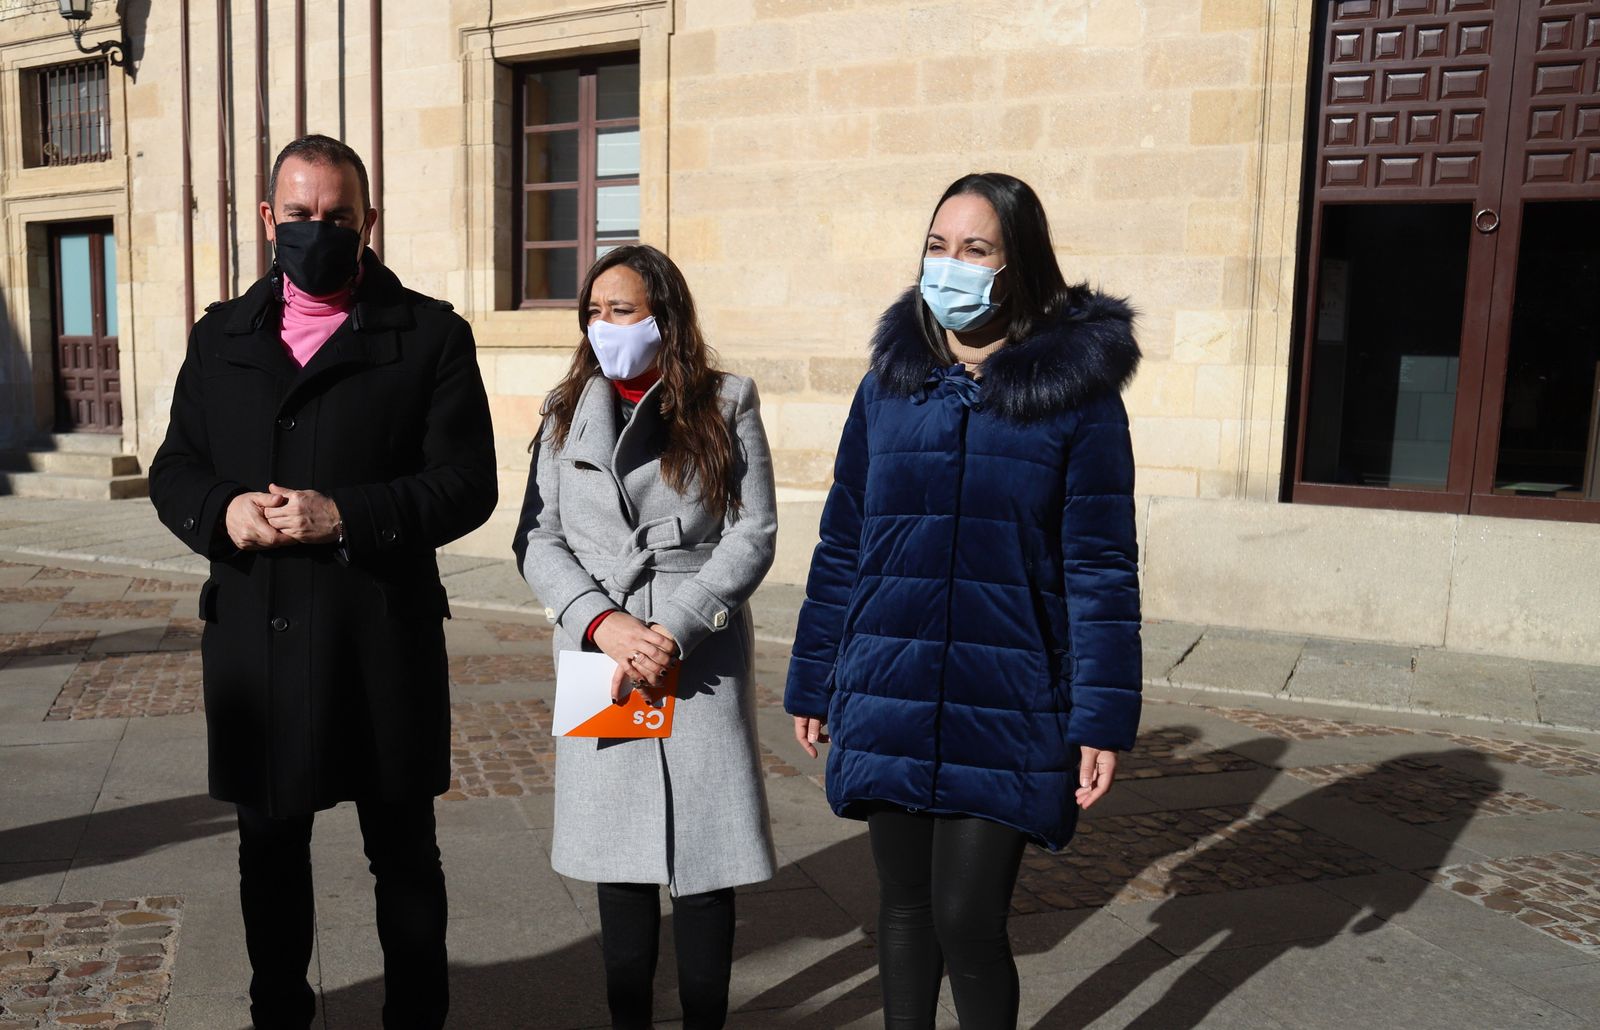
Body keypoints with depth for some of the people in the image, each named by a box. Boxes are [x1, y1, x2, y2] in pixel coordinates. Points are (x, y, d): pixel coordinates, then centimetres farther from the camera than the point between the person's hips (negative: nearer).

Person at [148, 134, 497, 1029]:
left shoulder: (431, 335, -2)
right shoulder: (221, 336, 11)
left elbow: (468, 483, -9)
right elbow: (174, 468, 11)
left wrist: (346, 516, -20)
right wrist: (221, 511, -11)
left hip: (384, 641, -3)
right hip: (254, 638, 4)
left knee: (404, 851, 10)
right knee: (270, 844, 18)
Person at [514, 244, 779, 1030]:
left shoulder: (725, 406, 3)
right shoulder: (568, 412, 10)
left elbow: (752, 534, -3)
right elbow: (537, 539, 4)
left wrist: (675, 629, -13)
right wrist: (603, 623, -12)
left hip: (701, 659, -2)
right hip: (602, 658, 2)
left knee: (704, 845, 2)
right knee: (619, 847, 9)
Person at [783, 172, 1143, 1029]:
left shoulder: (1078, 388, -4)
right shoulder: (889, 381, 5)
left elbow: (1100, 566, -5)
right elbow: (841, 546, 9)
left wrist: (1103, 719, -8)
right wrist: (812, 682, 10)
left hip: (1006, 713, -3)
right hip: (887, 702, 3)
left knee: (966, 918, -1)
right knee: (904, 903, 15)